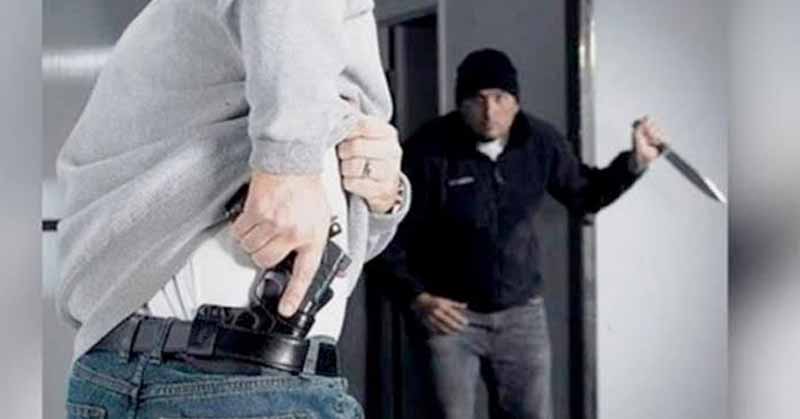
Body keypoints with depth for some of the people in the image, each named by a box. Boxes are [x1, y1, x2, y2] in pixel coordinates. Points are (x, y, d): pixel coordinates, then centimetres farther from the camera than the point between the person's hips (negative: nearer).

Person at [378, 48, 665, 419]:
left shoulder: (540, 141, -4)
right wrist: (416, 297, -16)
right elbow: (393, 232, -9)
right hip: (450, 312, -3)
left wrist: (635, 163, 0)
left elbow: (584, 195, 13)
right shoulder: (430, 150, -16)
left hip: (521, 311, 4)